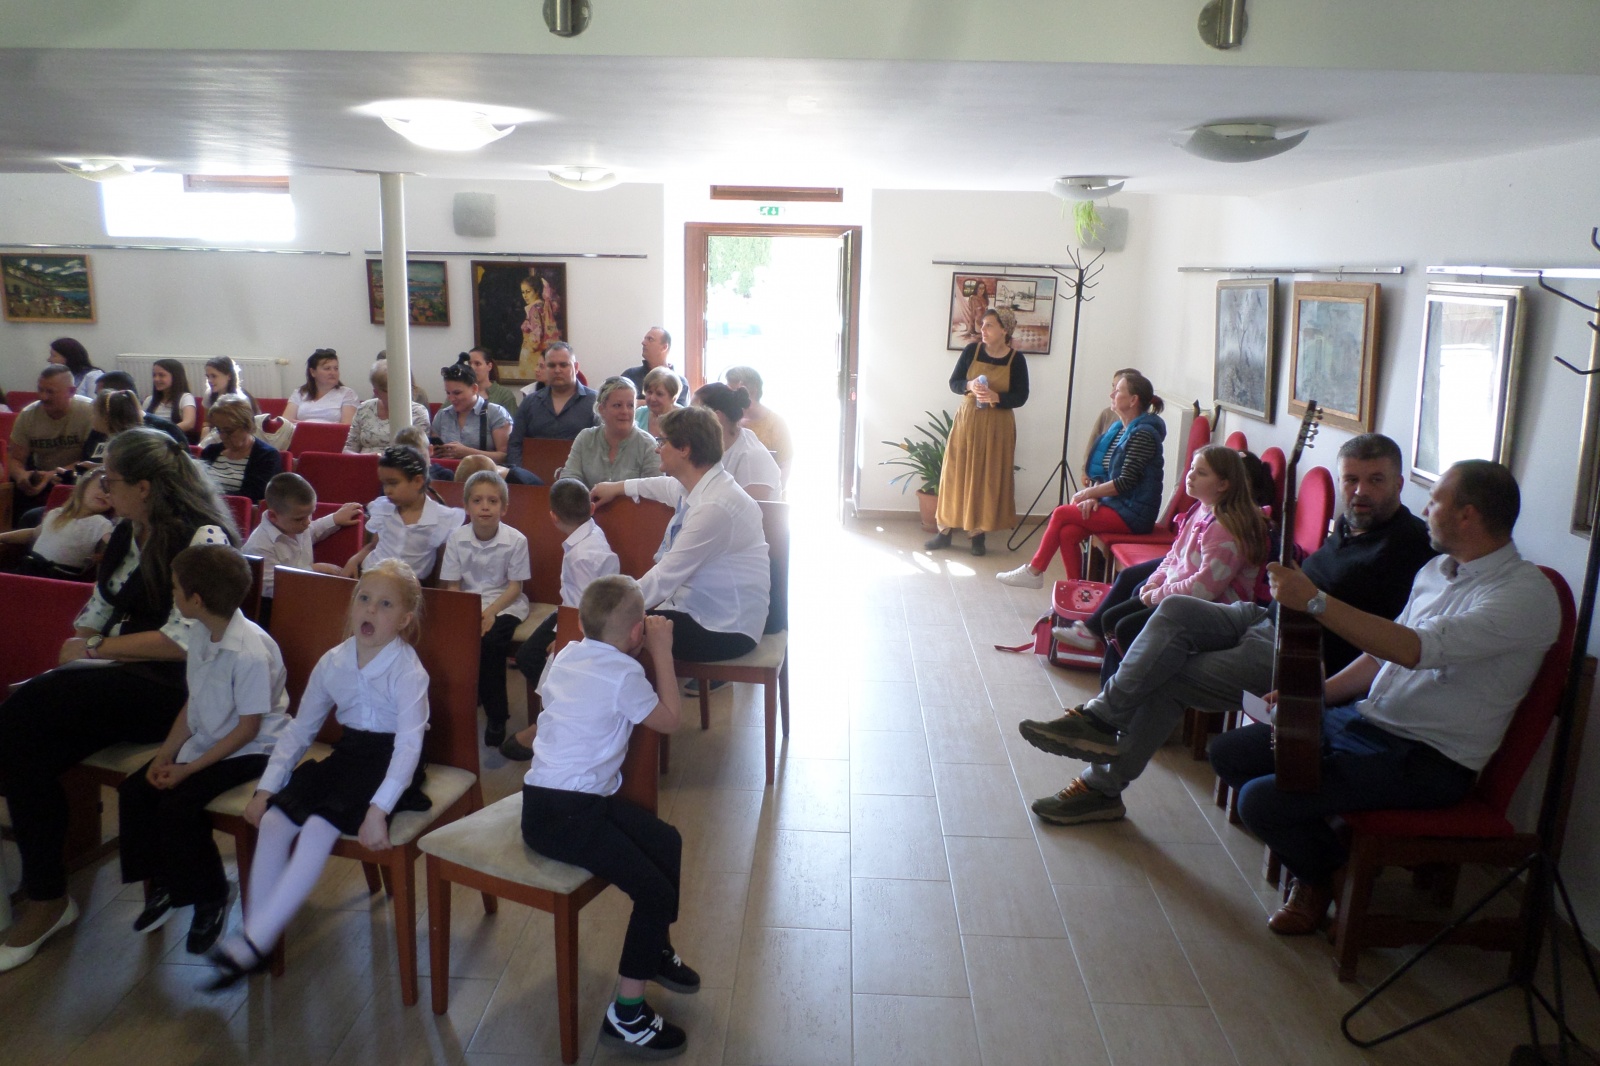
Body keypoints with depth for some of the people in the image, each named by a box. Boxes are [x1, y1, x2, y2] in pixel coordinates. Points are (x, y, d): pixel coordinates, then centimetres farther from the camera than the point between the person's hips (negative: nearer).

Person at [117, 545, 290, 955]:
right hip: (204, 741, 9)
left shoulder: (251, 652, -26)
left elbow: (248, 727, -21)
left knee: (177, 806, -21)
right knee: (134, 791, -1)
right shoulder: (201, 634, 1)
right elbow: (194, 703, 10)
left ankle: (209, 898, 2)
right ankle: (159, 883, 19)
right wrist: (166, 753, -1)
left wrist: (188, 768, -18)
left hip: (250, 751, -9)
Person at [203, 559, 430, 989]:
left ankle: (253, 940, -18)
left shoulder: (407, 671, -17)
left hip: (387, 766, -6)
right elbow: (300, 730, 9)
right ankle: (256, 939, -6)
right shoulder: (333, 662, 2)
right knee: (274, 818, -14)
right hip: (346, 756, 6)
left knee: (319, 826, -26)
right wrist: (266, 787, 0)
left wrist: (379, 809, -33)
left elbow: (409, 744, -25)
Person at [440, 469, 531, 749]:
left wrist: (492, 611, -21)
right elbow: (452, 585, -1)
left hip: (504, 603, -3)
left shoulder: (516, 540, -10)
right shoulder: (457, 538, -3)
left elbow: (515, 586, -7)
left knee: (491, 641, -29)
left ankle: (496, 716, -11)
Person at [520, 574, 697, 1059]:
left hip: (547, 797, 10)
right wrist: (661, 652, 0)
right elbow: (670, 719, -3)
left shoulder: (568, 655, 9)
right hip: (564, 817, -10)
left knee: (666, 842, 16)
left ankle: (657, 951, 34)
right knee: (655, 890, -12)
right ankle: (625, 1015, -2)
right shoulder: (624, 673, -17)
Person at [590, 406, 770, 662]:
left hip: (725, 631, -9)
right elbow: (668, 486, 29)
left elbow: (664, 578, -24)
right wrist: (617, 487, 41)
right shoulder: (703, 486, 3)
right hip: (697, 608, 9)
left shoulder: (714, 506, -26)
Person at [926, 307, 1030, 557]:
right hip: (967, 420, 1)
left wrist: (996, 398, -23)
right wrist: (969, 386, -20)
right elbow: (953, 383, 1)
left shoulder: (1016, 359, -5)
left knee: (988, 478, 2)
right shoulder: (972, 350, -1)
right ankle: (945, 530, 10)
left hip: (998, 426, -1)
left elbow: (1021, 396, -6)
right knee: (956, 474, 2)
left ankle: (978, 533, 11)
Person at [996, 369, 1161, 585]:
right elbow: (1107, 474, 14)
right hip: (1119, 506, 8)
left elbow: (1126, 482, -19)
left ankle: (1034, 572, 2)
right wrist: (1094, 496, -4)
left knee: (1061, 514, -11)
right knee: (1067, 532, -11)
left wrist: (1090, 492, -9)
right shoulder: (1124, 430, 14)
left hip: (1133, 515, -8)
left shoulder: (1143, 434, -15)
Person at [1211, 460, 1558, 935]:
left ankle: (1321, 876, 12)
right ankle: (1308, 841, 21)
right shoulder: (1438, 569, 11)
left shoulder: (1525, 594, -19)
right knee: (1229, 753, 0)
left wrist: (1314, 600, -34)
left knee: (1262, 802, -22)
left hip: (1428, 760, -9)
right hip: (1366, 718, 9)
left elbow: (1414, 649, -33)